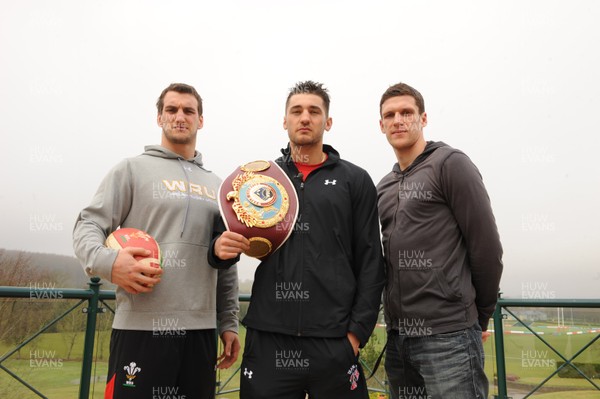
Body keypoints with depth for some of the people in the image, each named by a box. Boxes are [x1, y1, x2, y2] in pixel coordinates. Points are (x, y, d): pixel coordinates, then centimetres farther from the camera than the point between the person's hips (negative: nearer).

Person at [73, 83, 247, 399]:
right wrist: (107, 261, -23)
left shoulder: (216, 185, 17)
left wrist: (229, 324, 14)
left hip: (201, 329, 5)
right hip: (140, 327, -4)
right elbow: (87, 226, -2)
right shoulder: (133, 169, 5)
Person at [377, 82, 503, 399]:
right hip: (397, 336, 7)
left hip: (448, 336, -6)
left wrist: (480, 317, 0)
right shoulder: (384, 187, 14)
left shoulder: (450, 163, -6)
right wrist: (397, 321, 13)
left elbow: (487, 248, -8)